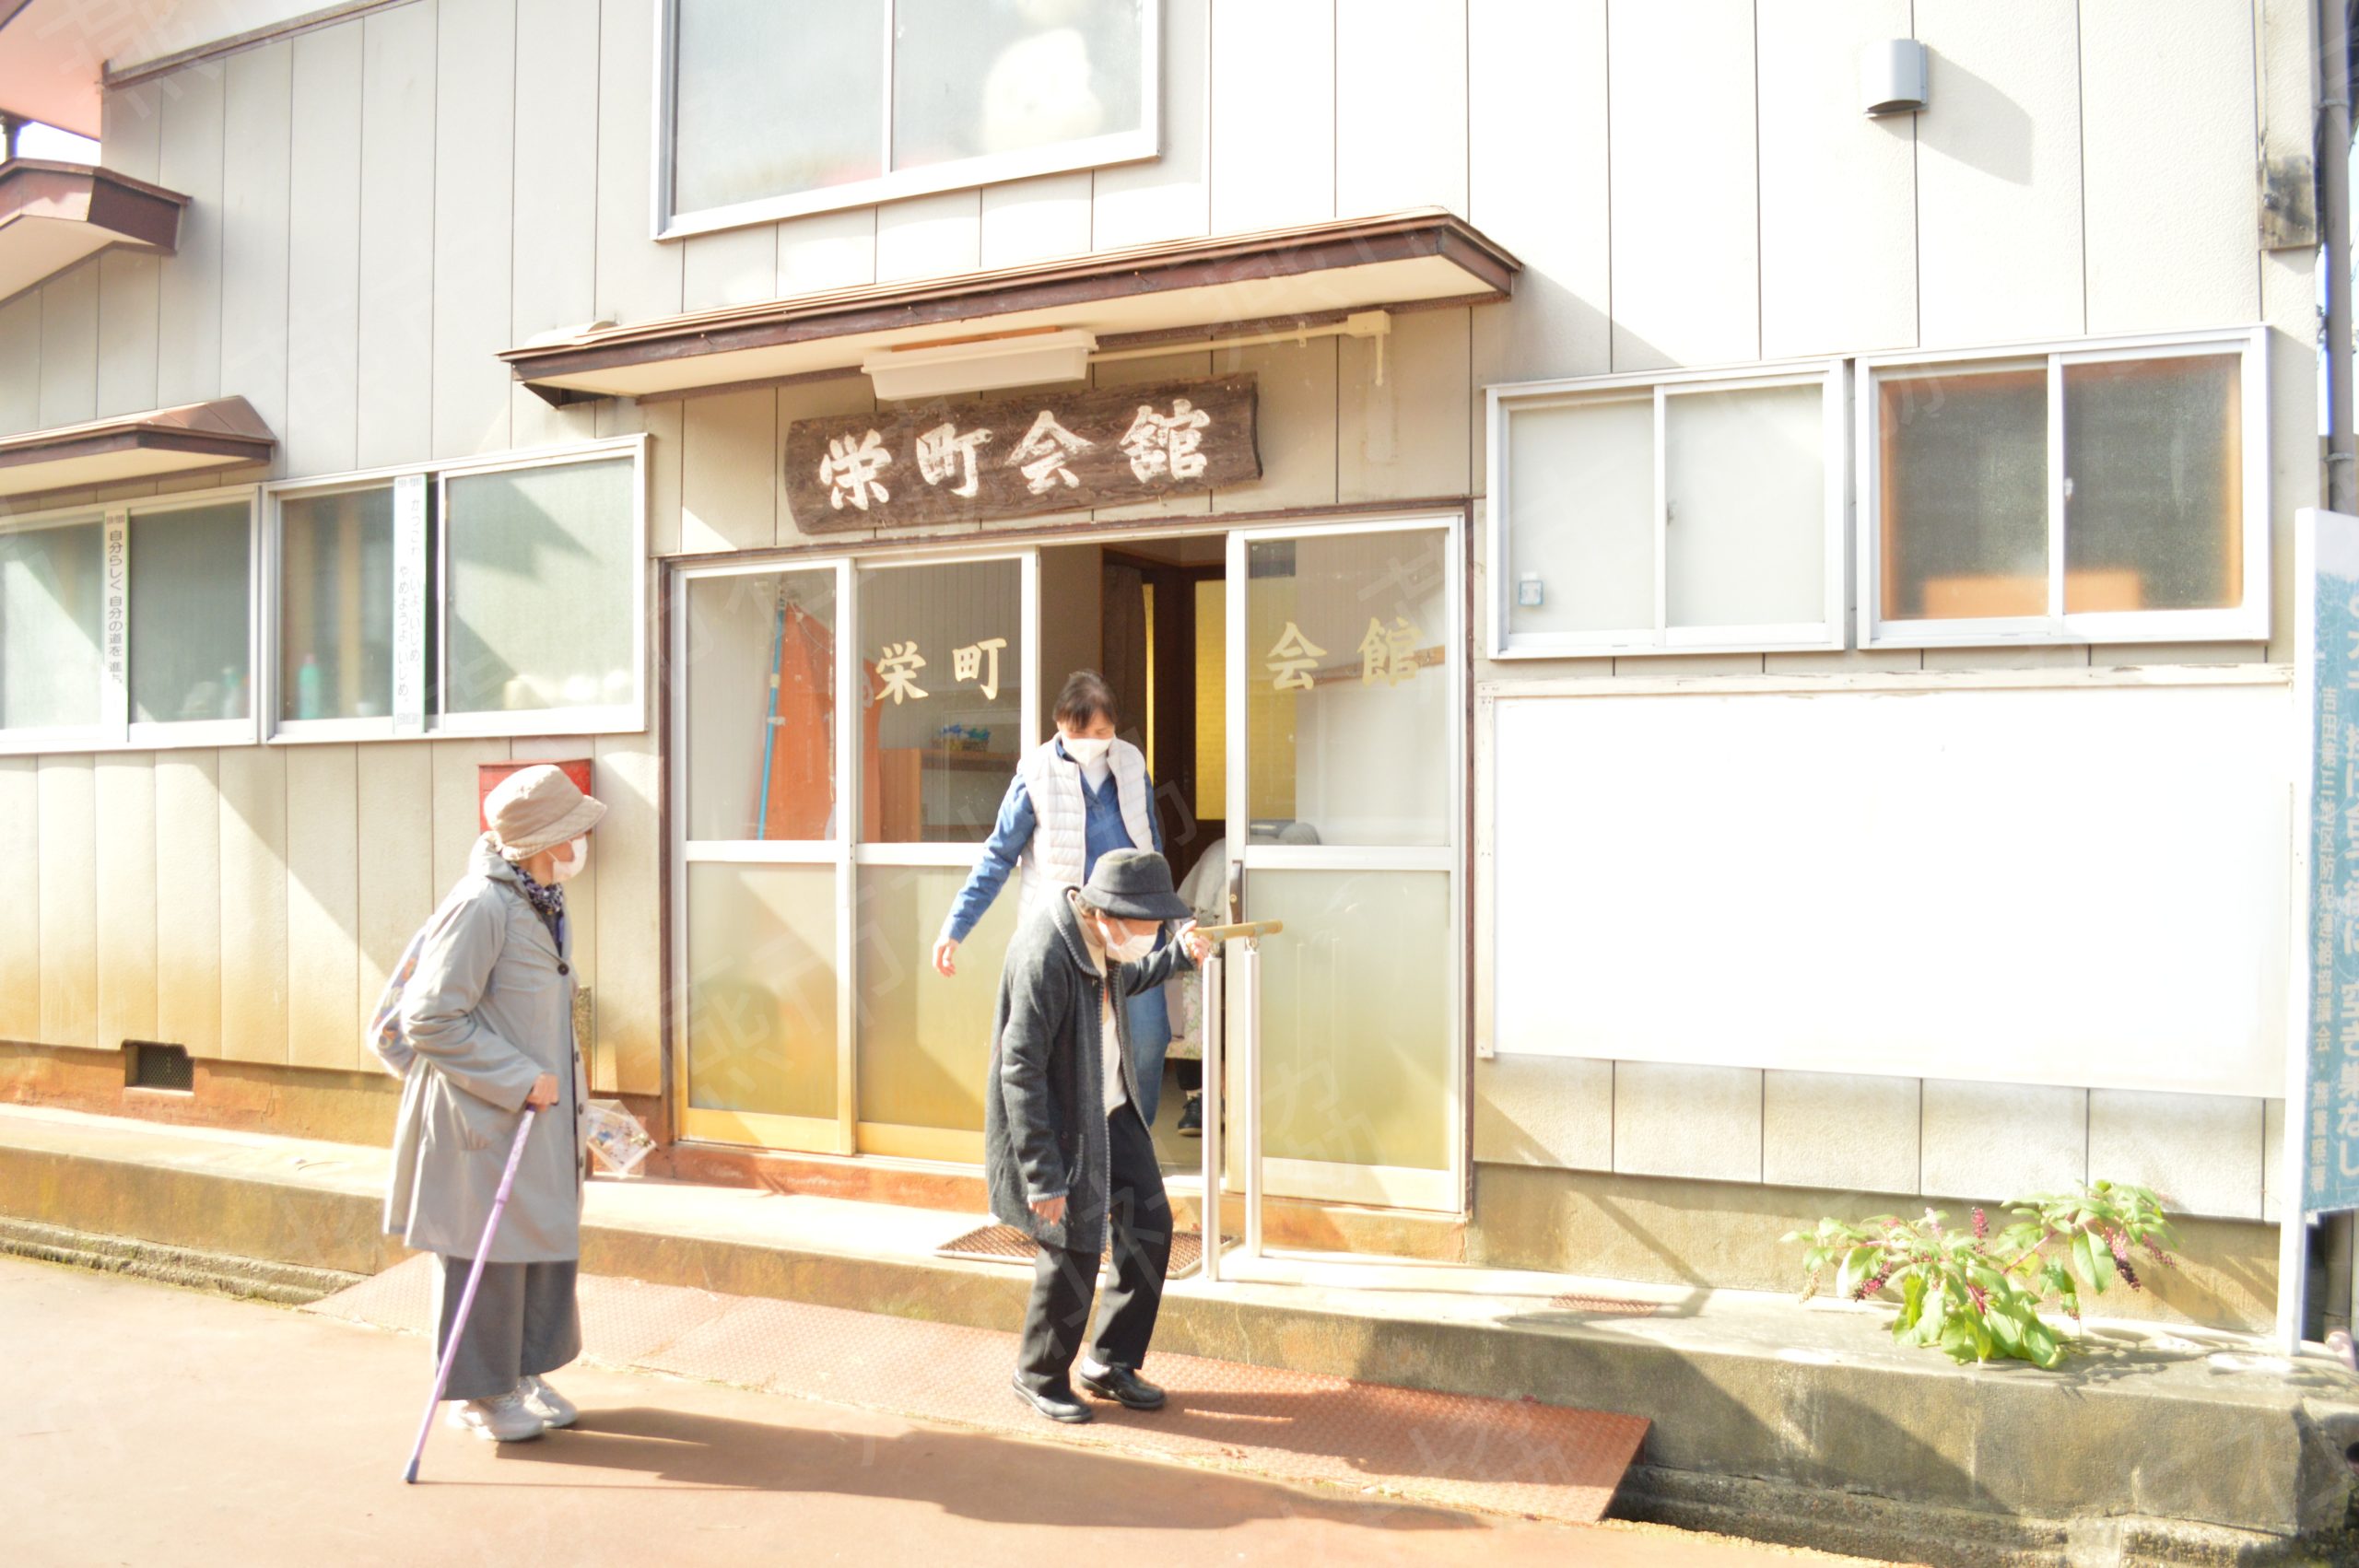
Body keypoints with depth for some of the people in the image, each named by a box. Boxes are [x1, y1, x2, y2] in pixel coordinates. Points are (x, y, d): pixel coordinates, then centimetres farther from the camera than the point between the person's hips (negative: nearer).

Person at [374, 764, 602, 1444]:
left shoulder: (545, 900, 6)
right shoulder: (481, 906, -22)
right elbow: (431, 1020, -21)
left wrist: (564, 1073, 13)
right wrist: (519, 1079, -20)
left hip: (540, 1109, 9)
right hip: (483, 1114, -9)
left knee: (549, 1237, 16)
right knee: (487, 1248, 4)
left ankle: (525, 1373, 32)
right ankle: (479, 1393, 20)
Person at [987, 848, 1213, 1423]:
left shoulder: (1100, 941, -1)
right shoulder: (1043, 955, -29)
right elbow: (1020, 1070, -27)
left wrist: (1178, 956, 13)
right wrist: (1043, 1175, -26)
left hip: (1110, 1111, 9)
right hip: (1058, 1122, -9)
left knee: (1149, 1224, 10)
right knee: (1074, 1248, -1)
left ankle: (1110, 1363, 27)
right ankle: (1040, 1377, 24)